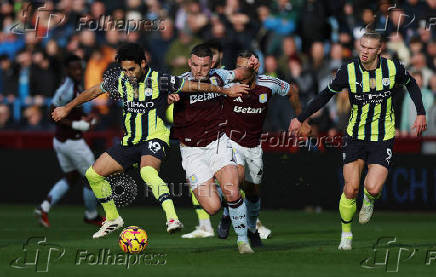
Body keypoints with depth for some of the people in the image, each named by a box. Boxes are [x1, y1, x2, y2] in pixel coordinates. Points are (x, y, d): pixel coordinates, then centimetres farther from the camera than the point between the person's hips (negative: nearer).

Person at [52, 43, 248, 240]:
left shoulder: (159, 81, -12)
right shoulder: (119, 81, 2)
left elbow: (193, 86, -7)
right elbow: (94, 92, 18)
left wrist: (227, 91, -7)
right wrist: (67, 108, 27)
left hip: (154, 139, -7)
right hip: (130, 142, 7)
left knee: (147, 172, -37)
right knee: (93, 174, 4)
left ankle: (172, 218, -49)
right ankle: (113, 219, 21)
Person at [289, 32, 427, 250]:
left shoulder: (393, 68, -10)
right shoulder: (348, 71, -11)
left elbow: (411, 85, 12)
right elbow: (326, 94, 4)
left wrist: (420, 113, 5)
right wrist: (301, 118, 4)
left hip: (383, 138, -1)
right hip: (355, 136, 1)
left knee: (373, 188, -15)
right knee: (350, 189, -5)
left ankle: (368, 200, 23)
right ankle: (346, 233, 17)